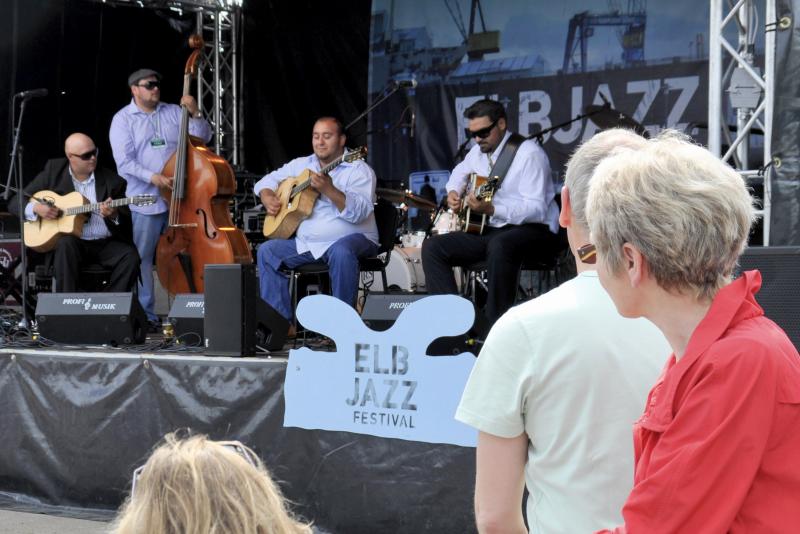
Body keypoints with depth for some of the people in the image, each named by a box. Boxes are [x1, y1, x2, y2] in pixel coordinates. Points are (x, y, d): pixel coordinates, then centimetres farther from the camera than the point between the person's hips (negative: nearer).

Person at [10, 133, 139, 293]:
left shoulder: (112, 181, 4)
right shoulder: (53, 172, 5)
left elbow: (126, 224, 3)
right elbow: (15, 202, 8)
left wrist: (114, 215, -20)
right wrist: (35, 208, -13)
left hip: (105, 244, 1)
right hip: (71, 241, -1)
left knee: (130, 257, -27)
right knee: (65, 243, -34)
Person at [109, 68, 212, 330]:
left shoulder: (174, 112, 11)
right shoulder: (123, 119, 0)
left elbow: (202, 138, 9)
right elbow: (125, 162, -9)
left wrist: (195, 113, -8)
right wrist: (153, 177, -22)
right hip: (145, 201, -3)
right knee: (143, 258, 0)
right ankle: (146, 315, 6)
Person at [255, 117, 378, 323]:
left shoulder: (358, 170, -7)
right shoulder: (301, 165, 13)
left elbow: (359, 213, -22)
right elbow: (267, 181, 22)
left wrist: (329, 190, -34)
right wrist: (268, 198, -1)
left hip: (352, 238, -6)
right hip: (306, 242, 6)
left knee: (341, 252, -39)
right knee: (267, 251, -9)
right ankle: (282, 321, -9)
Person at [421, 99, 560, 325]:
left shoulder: (529, 153, -14)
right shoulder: (479, 151, 11)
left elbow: (537, 209, -23)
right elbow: (460, 172, 36)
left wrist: (491, 209, -34)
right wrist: (454, 192, 13)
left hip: (533, 230, -8)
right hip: (490, 230, 8)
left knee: (499, 245, -41)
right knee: (432, 247, -7)